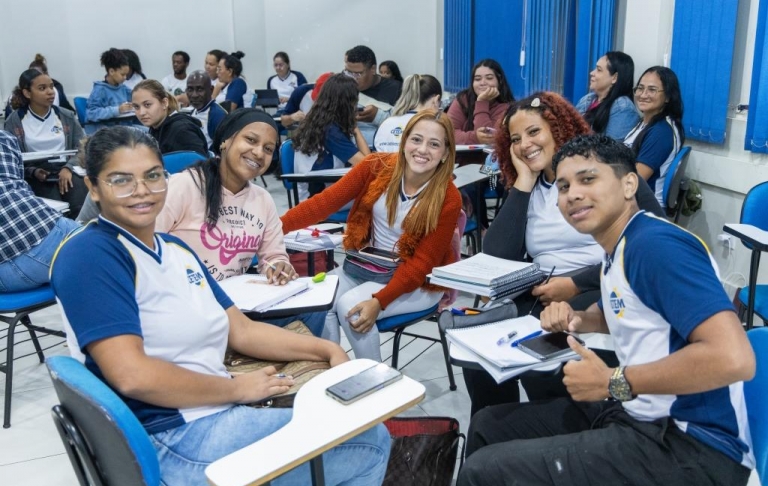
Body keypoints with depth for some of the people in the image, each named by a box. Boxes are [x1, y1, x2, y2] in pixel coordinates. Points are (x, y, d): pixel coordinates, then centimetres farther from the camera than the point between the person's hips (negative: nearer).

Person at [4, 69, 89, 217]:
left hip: (67, 170, 1)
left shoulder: (67, 116, 10)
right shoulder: (14, 122, 5)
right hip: (38, 176, -1)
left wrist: (68, 168, -14)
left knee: (80, 207, -28)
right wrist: (33, 172, -14)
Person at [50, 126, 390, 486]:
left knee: (369, 434, 14)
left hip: (218, 417, 9)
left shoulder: (177, 249, 13)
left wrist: (327, 349, 2)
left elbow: (242, 331, 13)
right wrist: (238, 388, -13)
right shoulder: (89, 254, -14)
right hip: (173, 440, -8)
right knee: (369, 441, -2)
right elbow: (132, 375, -23)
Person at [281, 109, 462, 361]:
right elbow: (326, 201, -14)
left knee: (351, 307, -25)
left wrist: (379, 301, -29)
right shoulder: (376, 167, -10)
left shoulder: (448, 198, -18)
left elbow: (423, 262, -18)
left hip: (417, 282, -4)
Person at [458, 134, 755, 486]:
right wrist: (576, 320, 8)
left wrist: (613, 382, -20)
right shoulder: (617, 250, 9)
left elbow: (734, 357, -29)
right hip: (638, 416, 9)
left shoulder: (655, 243, -19)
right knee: (488, 425, 14)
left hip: (691, 444, -9)